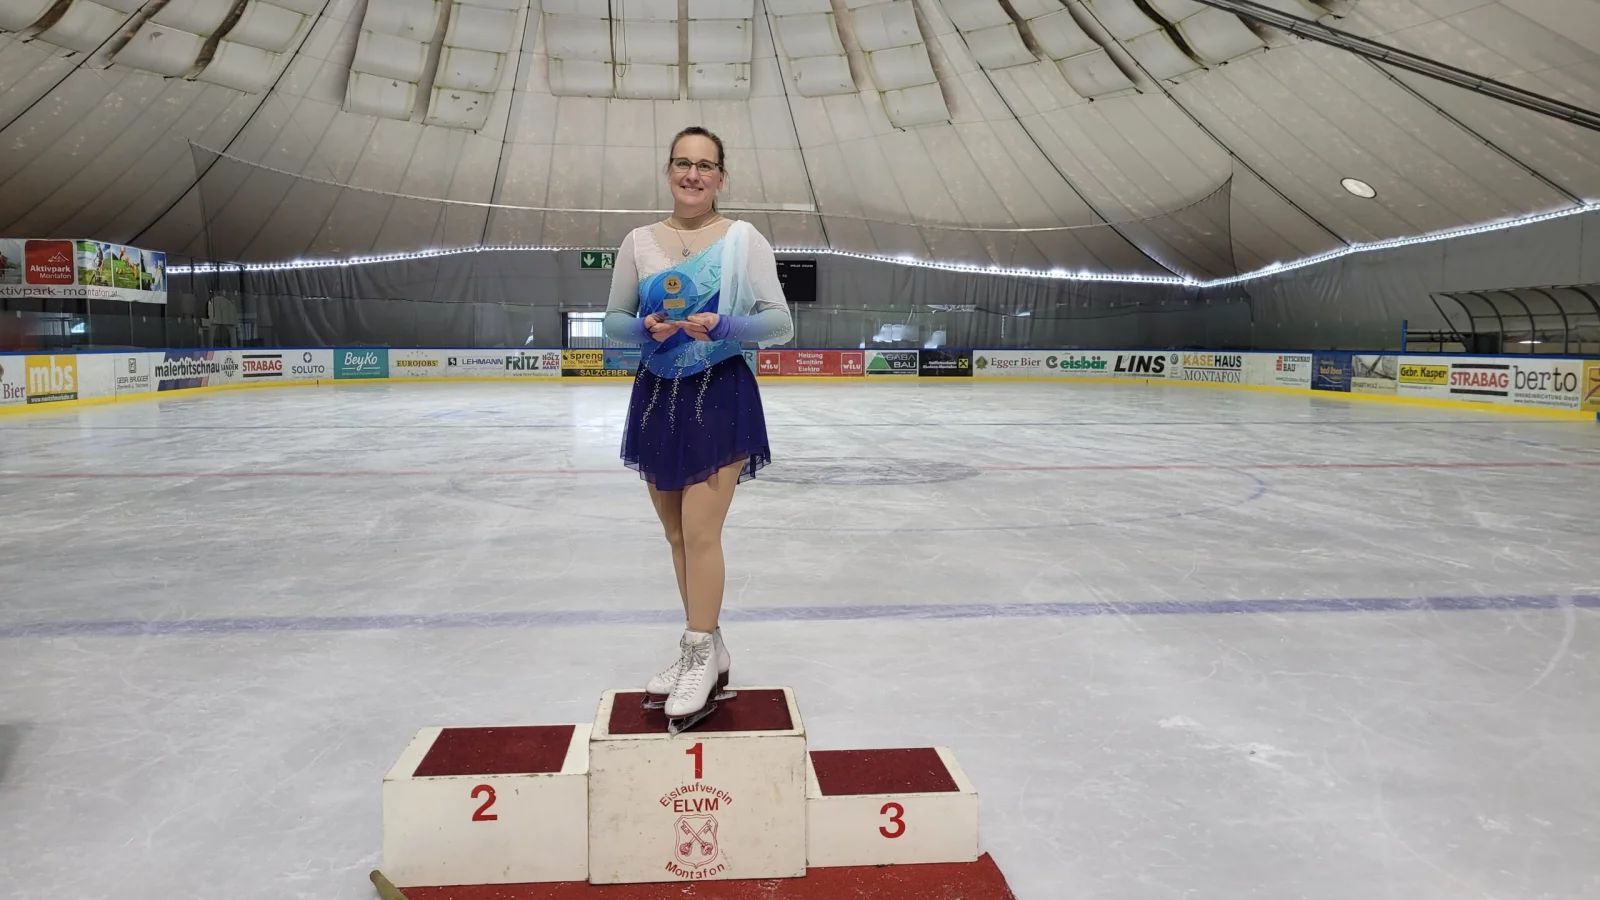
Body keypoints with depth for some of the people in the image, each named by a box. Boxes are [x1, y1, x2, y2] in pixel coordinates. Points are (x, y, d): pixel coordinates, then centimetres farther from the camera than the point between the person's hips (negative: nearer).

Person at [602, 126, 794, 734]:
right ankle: (706, 651, 25)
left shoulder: (744, 239, -3)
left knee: (700, 532, -9)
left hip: (720, 395, -4)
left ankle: (700, 660, 4)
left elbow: (780, 323, -5)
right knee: (677, 534, 11)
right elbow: (614, 322, 9)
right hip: (656, 395, 5)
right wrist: (646, 328, -12)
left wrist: (722, 326, -21)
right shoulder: (638, 242, 6)